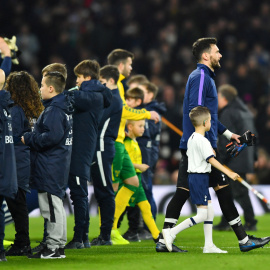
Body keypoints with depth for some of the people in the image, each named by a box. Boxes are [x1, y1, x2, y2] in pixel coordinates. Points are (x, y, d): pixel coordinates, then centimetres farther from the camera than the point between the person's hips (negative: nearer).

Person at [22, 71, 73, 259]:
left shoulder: (53, 111, -16)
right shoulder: (64, 108, 15)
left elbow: (52, 136, -26)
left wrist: (29, 139, -15)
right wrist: (32, 139, 15)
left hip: (50, 166, -10)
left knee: (52, 206, -7)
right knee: (56, 205, 14)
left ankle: (53, 247, -6)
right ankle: (59, 245, 19)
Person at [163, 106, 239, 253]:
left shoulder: (192, 138, 13)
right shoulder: (202, 141, -17)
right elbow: (211, 160, -22)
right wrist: (229, 173, -24)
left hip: (193, 175, 10)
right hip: (199, 178, -10)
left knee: (210, 213, 11)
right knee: (201, 215, -9)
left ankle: (209, 246, 12)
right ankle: (171, 232, -9)